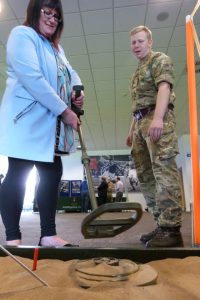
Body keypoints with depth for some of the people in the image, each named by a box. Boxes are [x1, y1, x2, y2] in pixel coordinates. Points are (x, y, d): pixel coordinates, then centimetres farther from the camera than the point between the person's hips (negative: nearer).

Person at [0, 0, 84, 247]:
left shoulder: (56, 48, 25)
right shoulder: (22, 35, -2)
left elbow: (70, 73, 24)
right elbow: (32, 78, -17)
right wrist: (64, 111, -16)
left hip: (51, 126, 9)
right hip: (27, 121, -8)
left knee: (52, 175, 4)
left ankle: (48, 235, 13)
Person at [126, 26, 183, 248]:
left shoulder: (159, 59, 7)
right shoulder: (137, 72, 31)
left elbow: (164, 87, -11)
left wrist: (157, 118, -26)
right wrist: (132, 130, 21)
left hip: (158, 119, -9)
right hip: (141, 123, 9)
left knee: (163, 170, -16)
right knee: (145, 175, 4)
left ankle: (171, 229, -13)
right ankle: (162, 224, 10)